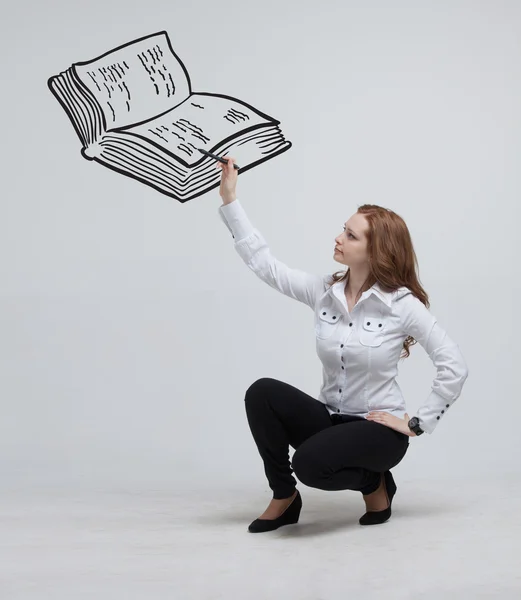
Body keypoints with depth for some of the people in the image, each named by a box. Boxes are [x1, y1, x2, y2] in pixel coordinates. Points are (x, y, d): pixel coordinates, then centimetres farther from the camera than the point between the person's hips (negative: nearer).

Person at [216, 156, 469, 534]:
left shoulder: (402, 304, -13)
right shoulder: (323, 292, -1)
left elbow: (455, 367, -13)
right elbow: (264, 262, -3)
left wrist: (419, 424, -13)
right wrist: (230, 200, -6)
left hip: (379, 429, -5)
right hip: (330, 417, 5)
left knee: (310, 463, -32)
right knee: (262, 393, -21)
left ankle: (373, 482, 2)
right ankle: (284, 498, -4)